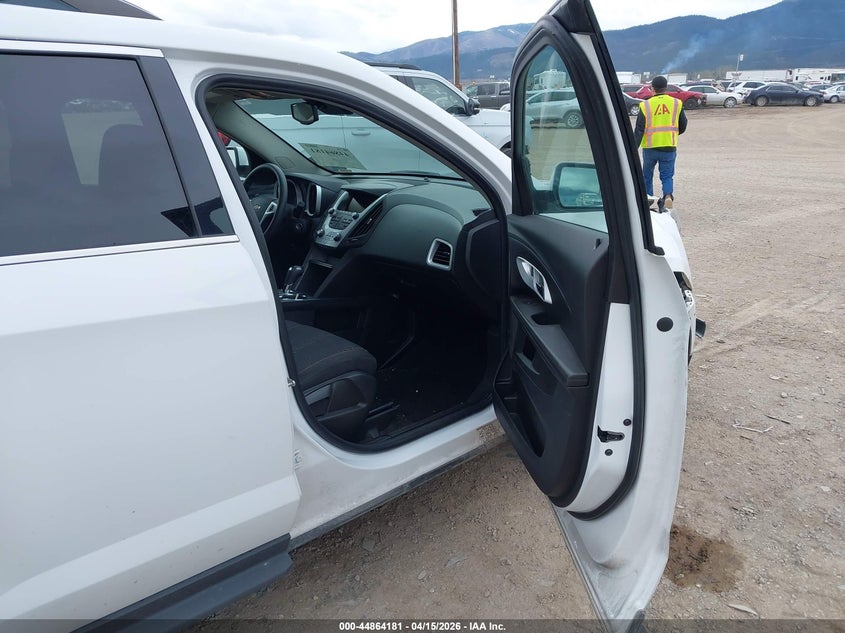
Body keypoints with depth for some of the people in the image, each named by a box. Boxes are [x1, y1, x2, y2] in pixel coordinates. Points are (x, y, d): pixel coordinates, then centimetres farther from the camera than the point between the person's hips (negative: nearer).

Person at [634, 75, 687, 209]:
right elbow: (682, 127, 9)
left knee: (647, 176, 15)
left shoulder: (646, 105, -6)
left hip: (650, 147, -1)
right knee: (667, 176, 10)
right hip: (669, 147, 1)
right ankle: (668, 195, -17)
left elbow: (639, 131, -11)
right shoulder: (676, 104, 2)